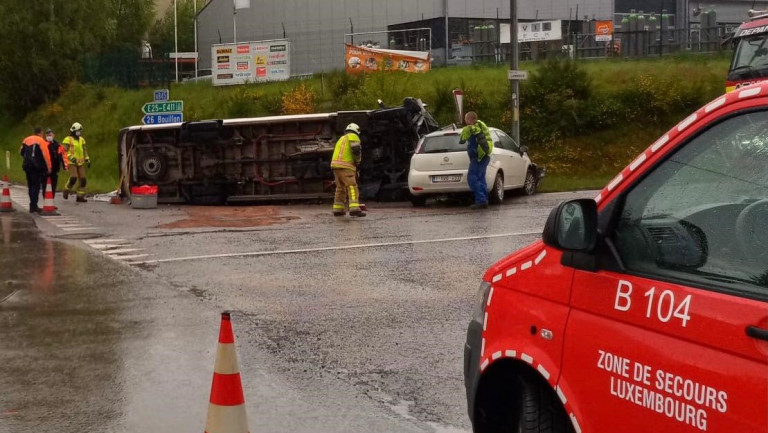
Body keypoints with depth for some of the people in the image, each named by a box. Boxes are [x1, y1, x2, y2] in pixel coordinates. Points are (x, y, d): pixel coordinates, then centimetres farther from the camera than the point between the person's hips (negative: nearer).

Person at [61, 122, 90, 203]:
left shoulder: (82, 140, 16)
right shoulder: (68, 140, -5)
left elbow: (84, 151, 25)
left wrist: (87, 159, 17)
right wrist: (70, 157, -23)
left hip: (80, 163, 6)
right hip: (72, 163, -6)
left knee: (82, 179, -1)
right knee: (73, 178, -20)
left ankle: (80, 196, 6)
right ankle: (67, 190, 5)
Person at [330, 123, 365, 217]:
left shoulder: (341, 139, 28)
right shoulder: (353, 136, 3)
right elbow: (356, 149, -15)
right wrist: (358, 161, 1)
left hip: (335, 165, 8)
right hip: (345, 166, -8)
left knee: (340, 188, 18)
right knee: (352, 187, -13)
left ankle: (338, 210, 18)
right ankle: (354, 209, -27)